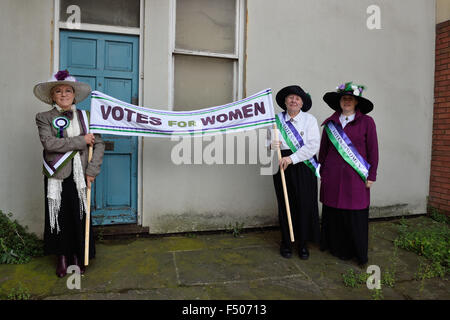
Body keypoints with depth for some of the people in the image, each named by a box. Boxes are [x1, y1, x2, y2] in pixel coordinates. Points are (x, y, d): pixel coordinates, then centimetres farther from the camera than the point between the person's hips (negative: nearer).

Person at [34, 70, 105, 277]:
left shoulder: (85, 117, 7)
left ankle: (78, 256, 24)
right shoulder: (44, 118, 1)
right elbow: (49, 143, -16)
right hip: (57, 176, -1)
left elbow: (99, 144, 2)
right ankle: (62, 257, 25)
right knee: (59, 217, 7)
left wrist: (92, 170, -8)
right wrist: (81, 140, -16)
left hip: (80, 176, 1)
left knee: (80, 217, 7)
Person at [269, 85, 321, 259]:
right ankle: (286, 242, 19)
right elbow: (268, 140, 12)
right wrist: (271, 145, -13)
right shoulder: (277, 120, 8)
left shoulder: (309, 119, 2)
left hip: (304, 165, -1)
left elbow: (313, 146, -8)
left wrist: (292, 158, -17)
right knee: (285, 204, 5)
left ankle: (303, 243, 18)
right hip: (282, 166, 1)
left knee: (305, 204, 1)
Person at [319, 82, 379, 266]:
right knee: (332, 212, 7)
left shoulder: (366, 122, 1)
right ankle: (335, 246, 24)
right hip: (332, 175, 2)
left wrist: (372, 175, -1)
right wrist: (322, 172, 11)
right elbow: (323, 149, 12)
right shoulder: (330, 123, 8)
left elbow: (373, 150, 1)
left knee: (355, 214, 2)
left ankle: (358, 253, 19)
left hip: (355, 175, -2)